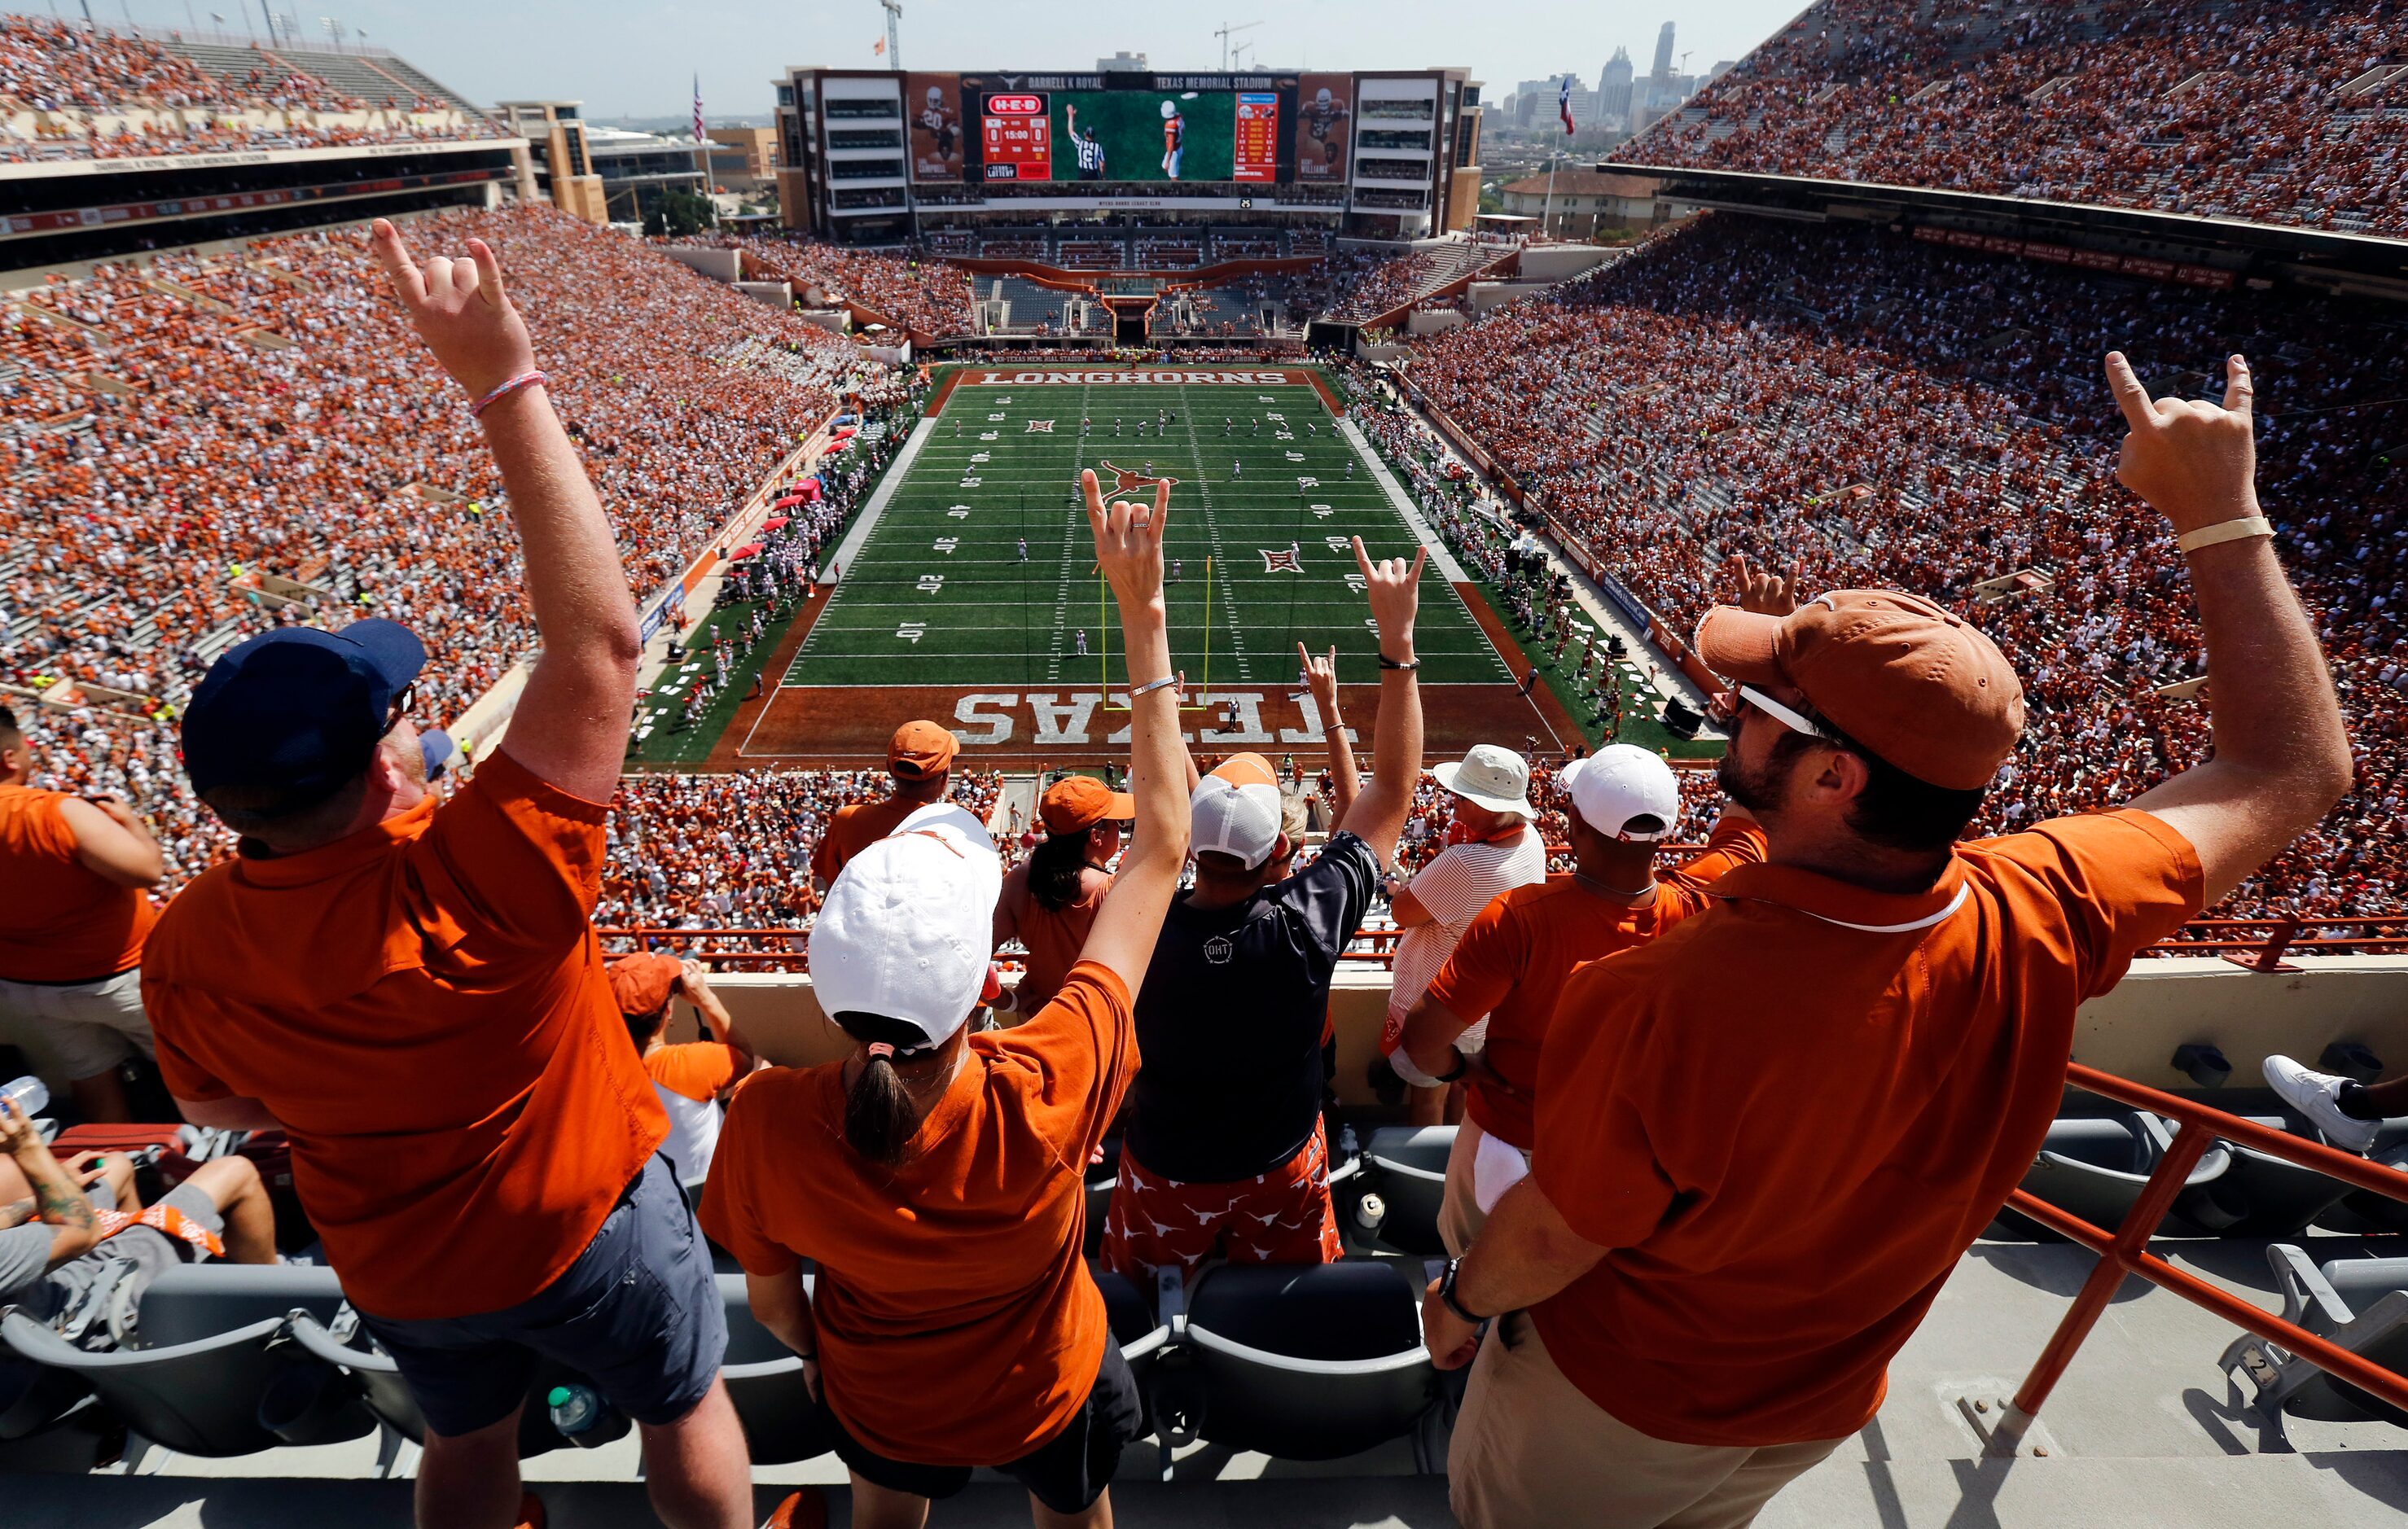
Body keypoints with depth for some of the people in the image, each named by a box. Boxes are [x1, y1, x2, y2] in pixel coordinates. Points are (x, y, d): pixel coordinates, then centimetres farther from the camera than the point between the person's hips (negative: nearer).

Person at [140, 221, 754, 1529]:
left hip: (393, 1262, 5)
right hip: (586, 1224, -4)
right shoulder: (476, 882, -39)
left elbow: (216, 1104, 0)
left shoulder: (186, 949, -21)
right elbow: (601, 641, -42)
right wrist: (506, 384, -41)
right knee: (684, 1412, 23)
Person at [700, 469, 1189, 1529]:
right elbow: (1161, 847, -35)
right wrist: (1142, 614, -32)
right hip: (1046, 1397, -1)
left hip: (877, 1398, 1)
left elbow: (770, 1296, -15)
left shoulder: (767, 1125, -38)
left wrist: (815, 1355, 10)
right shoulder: (1044, 1100, -45)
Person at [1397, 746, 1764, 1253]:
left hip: (1511, 1135, -3)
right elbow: (1745, 819, -5)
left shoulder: (1520, 917, -36)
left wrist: (1461, 1068, -10)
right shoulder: (1696, 906, -25)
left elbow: (1421, 1040, -31)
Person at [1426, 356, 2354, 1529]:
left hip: (1611, 1416, -5)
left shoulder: (1657, 1004, -43)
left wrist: (1459, 1296, -3)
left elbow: (1552, 1238, -25)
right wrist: (2220, 511, -6)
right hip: (1813, 1420, 6)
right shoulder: (2041, 927, -27)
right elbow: (2296, 769, -9)